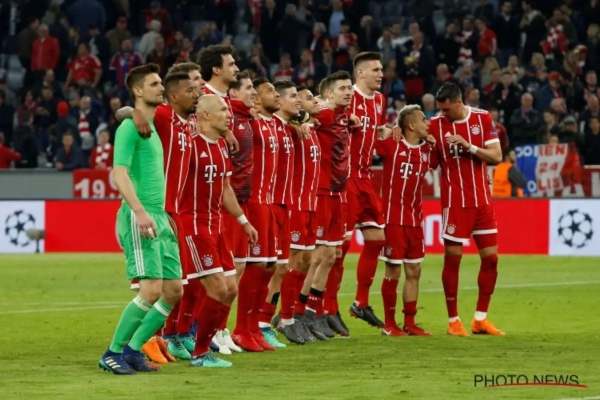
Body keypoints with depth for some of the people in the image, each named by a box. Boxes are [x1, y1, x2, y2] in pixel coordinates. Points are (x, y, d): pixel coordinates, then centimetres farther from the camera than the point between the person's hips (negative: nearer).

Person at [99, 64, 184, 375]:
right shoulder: (130, 127, -9)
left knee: (174, 290, 5)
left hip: (160, 217, 9)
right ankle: (112, 353, -3)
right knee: (151, 289, -15)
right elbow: (120, 175, -18)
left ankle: (133, 349, 14)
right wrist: (140, 211, -28)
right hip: (139, 217, -9)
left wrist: (164, 214, 22)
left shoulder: (157, 126, 17)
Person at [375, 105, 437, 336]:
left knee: (413, 271, 8)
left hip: (415, 219, 6)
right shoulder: (391, 146, -7)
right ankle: (389, 324, 7)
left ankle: (409, 323, 16)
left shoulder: (428, 152, 9)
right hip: (393, 219, -6)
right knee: (393, 271, -1)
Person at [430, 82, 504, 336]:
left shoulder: (483, 119, 0)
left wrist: (469, 146, -17)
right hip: (454, 201, -3)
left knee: (491, 257, 2)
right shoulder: (435, 125, -3)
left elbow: (497, 156, -3)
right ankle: (453, 320, 6)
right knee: (452, 258, -3)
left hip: (482, 200, 3)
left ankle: (480, 319, 13)